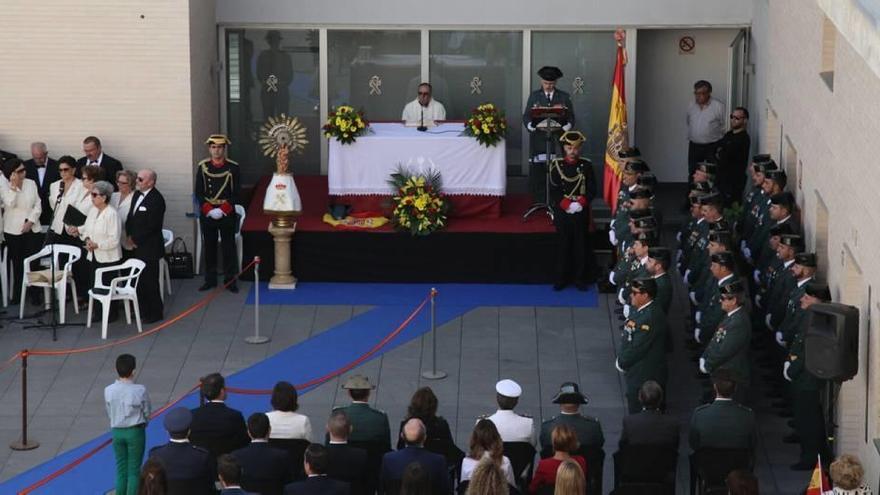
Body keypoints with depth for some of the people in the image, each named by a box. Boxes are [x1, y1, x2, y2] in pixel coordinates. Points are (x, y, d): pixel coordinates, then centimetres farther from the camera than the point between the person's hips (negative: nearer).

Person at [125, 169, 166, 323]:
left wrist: (136, 240, -13)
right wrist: (129, 236, 2)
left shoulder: (156, 199, -17)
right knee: (139, 280, 14)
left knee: (150, 281, -1)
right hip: (136, 247, 8)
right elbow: (130, 217, 16)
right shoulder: (137, 195, 11)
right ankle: (143, 309, 26)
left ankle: (155, 313, 11)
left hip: (149, 248, -8)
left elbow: (151, 225, -20)